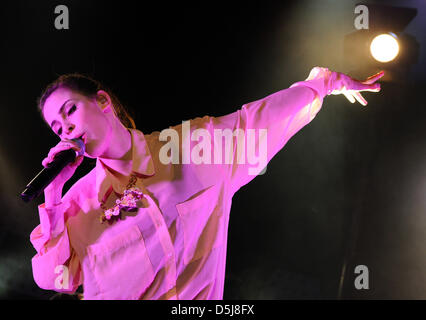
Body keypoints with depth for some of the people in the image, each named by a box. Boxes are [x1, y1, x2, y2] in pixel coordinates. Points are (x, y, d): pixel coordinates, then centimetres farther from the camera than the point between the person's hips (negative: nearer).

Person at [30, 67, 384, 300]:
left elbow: (258, 119, 9)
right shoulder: (82, 197, 4)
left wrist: (327, 81, 17)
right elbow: (53, 278, -2)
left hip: (200, 293, 1)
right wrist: (53, 195, -7)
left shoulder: (189, 144, 1)